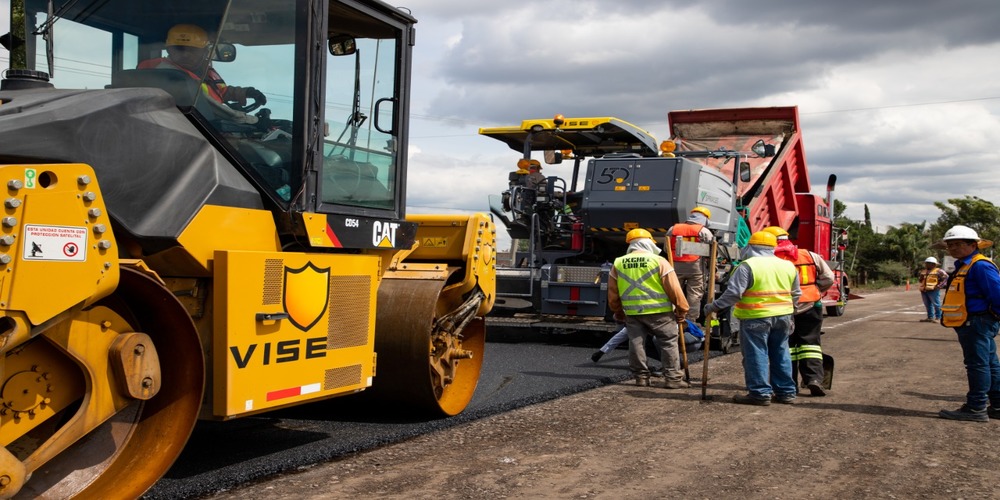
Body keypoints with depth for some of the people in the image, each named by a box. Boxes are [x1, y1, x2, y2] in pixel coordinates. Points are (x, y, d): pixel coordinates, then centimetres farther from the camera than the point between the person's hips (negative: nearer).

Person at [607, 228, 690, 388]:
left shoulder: (618, 263, 7)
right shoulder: (659, 261, -5)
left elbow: (612, 293, 11)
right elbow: (674, 289, -6)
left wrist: (618, 312, 24)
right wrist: (682, 309, 3)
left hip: (632, 313, 3)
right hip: (659, 311, -3)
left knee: (636, 343, 11)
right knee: (669, 342, 6)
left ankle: (641, 376, 14)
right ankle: (672, 378, 4)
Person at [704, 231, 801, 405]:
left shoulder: (748, 266, -11)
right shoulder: (788, 266, 9)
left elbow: (733, 292, -16)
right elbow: (795, 294, 18)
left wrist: (714, 306, -7)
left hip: (755, 317, -6)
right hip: (783, 317, 7)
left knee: (756, 355, 1)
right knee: (781, 354, 15)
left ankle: (760, 393, 2)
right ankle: (786, 392, 21)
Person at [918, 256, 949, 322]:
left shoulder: (939, 271, 0)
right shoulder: (923, 271, 20)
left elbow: (946, 278, -6)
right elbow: (921, 280, 31)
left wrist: (939, 286, -12)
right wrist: (921, 278, 7)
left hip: (933, 290, -7)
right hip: (924, 290, 7)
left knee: (936, 304, -6)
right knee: (928, 305, 10)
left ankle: (938, 318, -2)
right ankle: (930, 317, 17)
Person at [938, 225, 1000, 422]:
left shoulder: (980, 266, -16)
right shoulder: (963, 267, 16)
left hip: (977, 323, -11)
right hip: (971, 324, 11)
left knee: (977, 364, -6)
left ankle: (976, 409, -1)